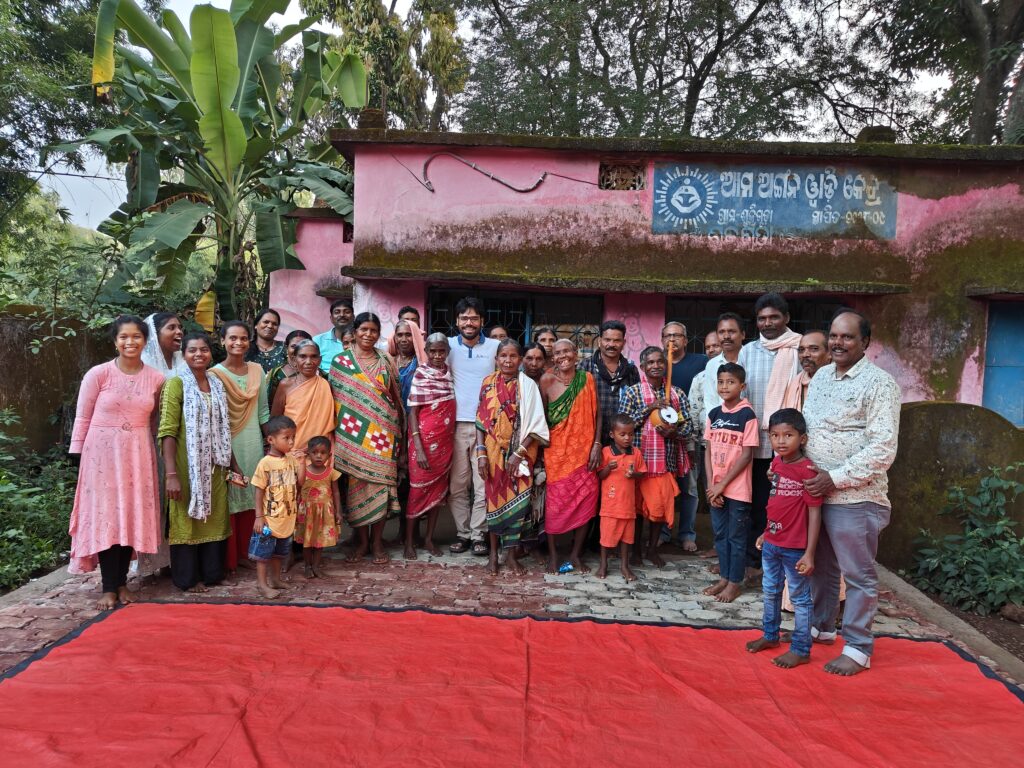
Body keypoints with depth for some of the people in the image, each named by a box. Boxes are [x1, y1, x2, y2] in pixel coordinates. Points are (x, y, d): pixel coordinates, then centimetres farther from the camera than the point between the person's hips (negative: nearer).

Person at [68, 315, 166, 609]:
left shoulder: (156, 378, 1)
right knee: (105, 518, 2)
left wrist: (157, 456, 6)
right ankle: (109, 587, 13)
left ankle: (122, 582, 22)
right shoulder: (98, 374, -6)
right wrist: (79, 457, -2)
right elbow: (83, 418, -1)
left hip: (138, 455, 2)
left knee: (133, 517, 8)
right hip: (103, 453, -2)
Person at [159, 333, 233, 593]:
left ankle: (212, 572, 27)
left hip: (214, 466, 6)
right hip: (187, 465, -6)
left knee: (215, 518, 13)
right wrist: (171, 474, -22)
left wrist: (232, 464, 13)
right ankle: (188, 578, 17)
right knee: (187, 519, 5)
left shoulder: (216, 385, 10)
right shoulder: (176, 383, -9)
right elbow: (167, 430, -16)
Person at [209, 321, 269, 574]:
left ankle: (244, 553, 24)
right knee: (227, 501, 1)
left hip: (253, 444, 5)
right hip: (226, 445, -4)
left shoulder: (257, 370, 6)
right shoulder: (215, 374, -7)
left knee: (250, 499, 11)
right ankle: (227, 560, 12)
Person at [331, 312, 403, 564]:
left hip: (381, 433, 1)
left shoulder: (386, 362, 8)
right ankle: (362, 540, 16)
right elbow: (335, 398, 4)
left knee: (380, 484, 1)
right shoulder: (340, 361, 3)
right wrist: (338, 429, -1)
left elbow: (396, 397, 10)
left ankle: (377, 541, 13)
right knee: (356, 484, 3)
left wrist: (397, 429, 6)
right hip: (353, 432, -1)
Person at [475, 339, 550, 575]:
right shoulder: (488, 384, 1)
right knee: (494, 499, 8)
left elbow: (535, 424, -7)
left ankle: (511, 554, 15)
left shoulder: (528, 385, -5)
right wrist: (481, 453, -7)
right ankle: (493, 552, 22)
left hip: (520, 453, -1)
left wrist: (519, 453, -14)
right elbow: (481, 421, 1)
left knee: (516, 501, 0)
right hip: (494, 452, 2)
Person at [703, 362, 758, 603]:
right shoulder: (714, 414, 6)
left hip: (737, 488, -5)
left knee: (736, 536, 6)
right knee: (720, 534, 14)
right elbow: (709, 451, 7)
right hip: (715, 487, 5)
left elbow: (746, 455, -12)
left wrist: (722, 484, -12)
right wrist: (711, 485, -3)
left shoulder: (748, 415, -10)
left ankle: (735, 583, 18)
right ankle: (723, 578, 28)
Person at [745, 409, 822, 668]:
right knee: (770, 592, 22)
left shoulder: (807, 470, -20)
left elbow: (814, 512, -18)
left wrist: (809, 552, -19)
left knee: (800, 597, 9)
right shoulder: (776, 464, 2)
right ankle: (770, 635, 41)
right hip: (771, 544, 7)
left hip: (795, 548, -7)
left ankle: (800, 650, 23)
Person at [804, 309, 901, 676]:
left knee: (858, 575, 6)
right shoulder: (821, 376, 10)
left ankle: (857, 648, 18)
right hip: (814, 492, 7)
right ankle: (821, 625, 36)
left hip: (854, 498, -6)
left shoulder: (879, 383, -12)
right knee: (821, 566, 20)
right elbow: (805, 428, 17)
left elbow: (883, 448, -18)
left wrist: (836, 478, -19)